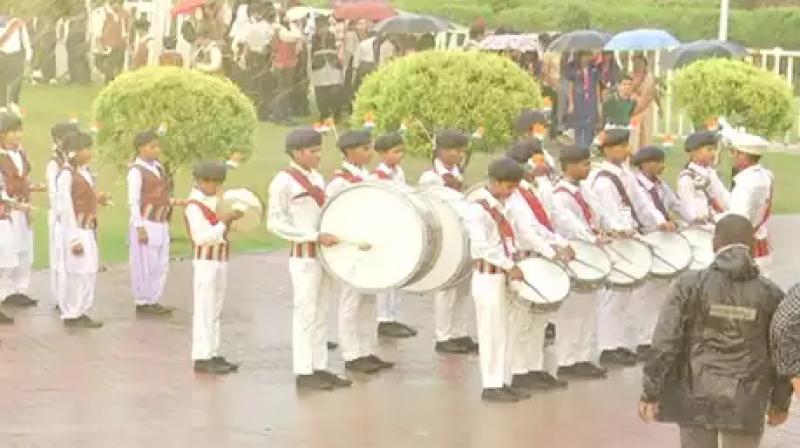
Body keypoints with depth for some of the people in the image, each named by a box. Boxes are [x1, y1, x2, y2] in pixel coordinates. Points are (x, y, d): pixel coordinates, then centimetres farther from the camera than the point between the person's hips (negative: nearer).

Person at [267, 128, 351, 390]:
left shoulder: (317, 177, 11)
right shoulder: (283, 182, -12)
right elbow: (274, 223, -16)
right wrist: (316, 237, -20)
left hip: (323, 253, 8)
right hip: (303, 255, -8)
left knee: (321, 314, 10)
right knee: (306, 313, -4)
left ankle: (320, 368, 16)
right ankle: (304, 372, 1)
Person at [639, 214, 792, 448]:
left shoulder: (690, 284, -7)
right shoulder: (770, 294, -2)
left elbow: (665, 343, -9)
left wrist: (650, 393, -4)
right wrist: (780, 401, 16)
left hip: (696, 396, 0)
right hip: (745, 403, 0)